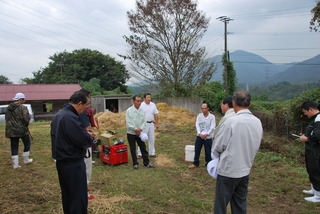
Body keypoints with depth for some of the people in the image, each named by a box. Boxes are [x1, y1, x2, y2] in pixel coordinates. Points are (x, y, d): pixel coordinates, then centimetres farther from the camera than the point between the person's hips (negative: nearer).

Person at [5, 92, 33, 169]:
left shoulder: (8, 108, 6)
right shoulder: (23, 108, -14)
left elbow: (7, 119, 12)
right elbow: (26, 119, -17)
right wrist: (26, 125, 2)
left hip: (11, 131, 5)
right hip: (22, 130, -5)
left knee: (14, 147, 9)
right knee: (27, 143, 16)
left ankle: (15, 164, 12)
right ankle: (26, 159, 24)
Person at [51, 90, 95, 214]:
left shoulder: (59, 115, 9)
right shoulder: (71, 117, -23)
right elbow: (84, 141, -26)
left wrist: (85, 133, 8)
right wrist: (90, 137, -2)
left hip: (61, 161, 10)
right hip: (73, 163, -10)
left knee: (67, 195, 21)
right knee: (79, 198, 0)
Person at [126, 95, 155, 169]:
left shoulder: (142, 110, 0)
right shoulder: (129, 111, -12)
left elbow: (144, 121, 0)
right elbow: (128, 123, -14)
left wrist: (140, 129, -14)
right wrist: (136, 129, -16)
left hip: (140, 133, 3)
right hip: (131, 133, -3)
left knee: (143, 148, 9)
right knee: (133, 149, 7)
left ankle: (146, 162, 20)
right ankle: (135, 163, 20)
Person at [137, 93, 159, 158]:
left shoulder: (153, 105, 7)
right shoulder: (141, 105, -8)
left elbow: (155, 115, 11)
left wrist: (157, 123, 10)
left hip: (151, 123, 5)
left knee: (151, 139, 10)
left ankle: (152, 153, 21)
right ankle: (140, 153, 9)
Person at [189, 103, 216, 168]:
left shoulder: (212, 117, -5)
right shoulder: (199, 116, 3)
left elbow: (212, 127, -9)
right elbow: (197, 125, -3)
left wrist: (206, 134, -18)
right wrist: (199, 133, -17)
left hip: (208, 137, -2)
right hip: (199, 136, 3)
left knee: (208, 152, 6)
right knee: (197, 150, 8)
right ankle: (196, 163, 23)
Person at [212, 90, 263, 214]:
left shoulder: (231, 122, -20)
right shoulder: (258, 122, -1)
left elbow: (218, 146, -12)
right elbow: (256, 147, 8)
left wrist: (216, 156, 9)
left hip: (228, 170, -6)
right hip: (245, 170, 6)